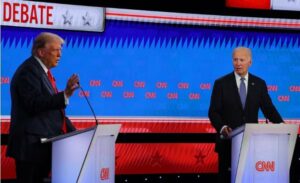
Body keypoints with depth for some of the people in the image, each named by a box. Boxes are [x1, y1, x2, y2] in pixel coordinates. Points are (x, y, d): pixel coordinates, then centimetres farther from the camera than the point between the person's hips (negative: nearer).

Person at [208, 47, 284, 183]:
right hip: (228, 140, -2)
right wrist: (222, 127, -23)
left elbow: (268, 109, 6)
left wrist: (281, 126, -11)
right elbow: (213, 112, -4)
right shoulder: (221, 83, 1)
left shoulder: (259, 84, 8)